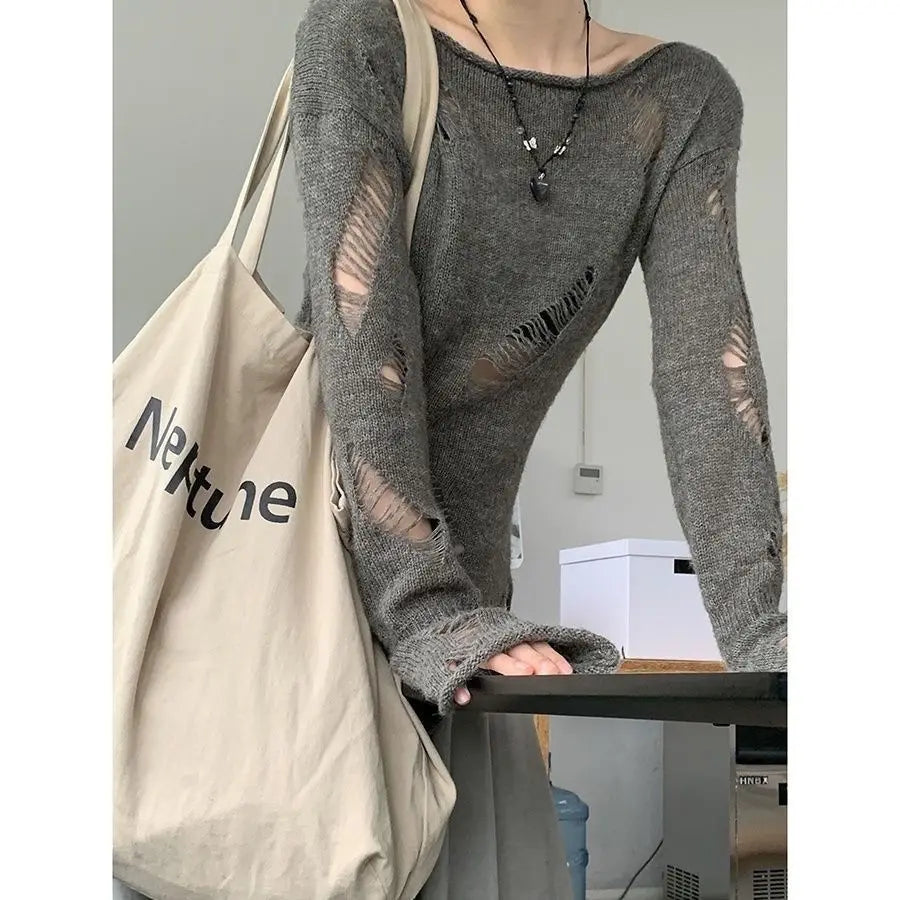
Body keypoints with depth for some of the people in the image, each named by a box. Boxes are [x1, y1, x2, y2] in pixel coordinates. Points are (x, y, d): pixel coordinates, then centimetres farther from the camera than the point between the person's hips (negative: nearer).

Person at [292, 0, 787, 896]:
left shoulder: (684, 99, 4)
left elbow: (708, 361, -7)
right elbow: (359, 328, -17)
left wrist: (755, 629, -19)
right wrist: (428, 611, -26)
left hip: (456, 563, 3)